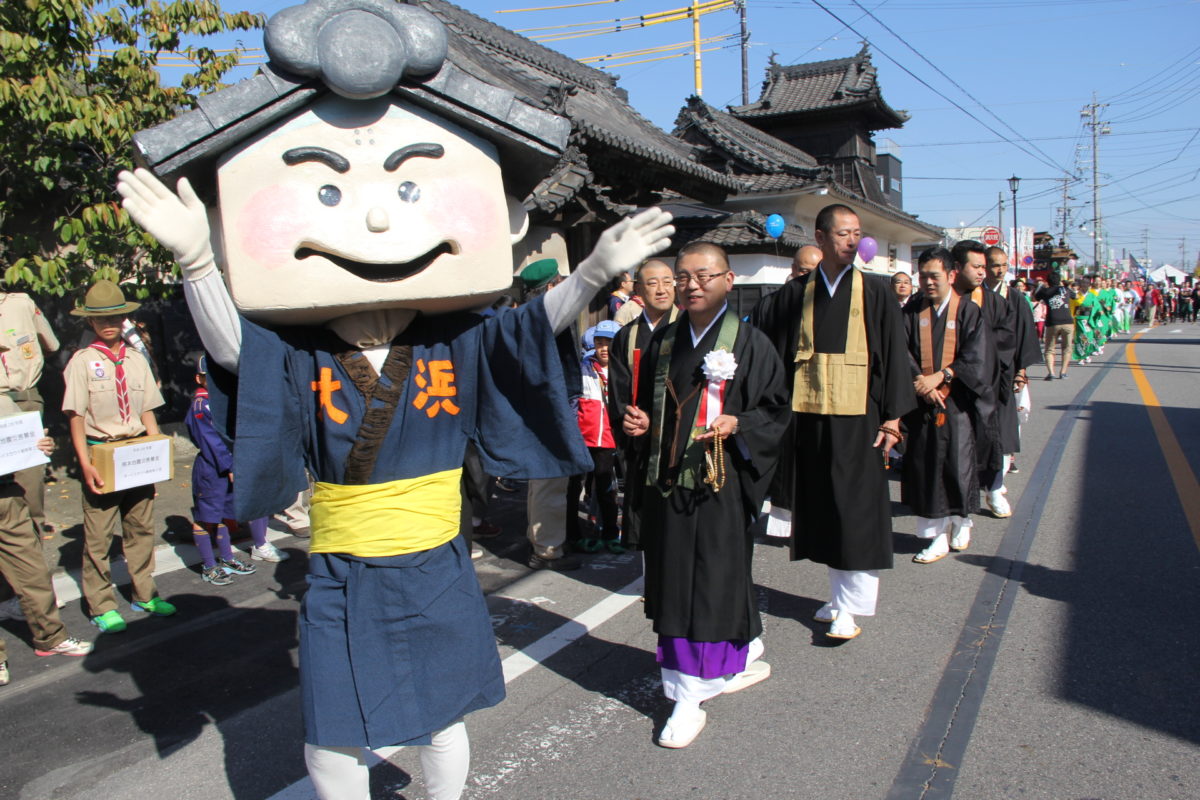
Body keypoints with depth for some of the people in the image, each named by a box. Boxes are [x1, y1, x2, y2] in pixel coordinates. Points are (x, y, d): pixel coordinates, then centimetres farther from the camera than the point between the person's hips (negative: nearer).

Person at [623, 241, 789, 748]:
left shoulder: (749, 343, -4)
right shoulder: (663, 342, 11)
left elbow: (776, 407, -2)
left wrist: (738, 424, -18)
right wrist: (638, 422, -1)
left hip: (721, 482, -5)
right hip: (667, 478, 5)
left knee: (712, 581, -2)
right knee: (673, 580, 11)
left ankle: (691, 694, 9)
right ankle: (745, 657, 33)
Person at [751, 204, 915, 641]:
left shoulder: (875, 290, 0)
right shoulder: (797, 292, 7)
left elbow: (893, 353, -1)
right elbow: (758, 329, 12)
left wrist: (892, 415, -7)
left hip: (857, 413, -3)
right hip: (809, 412, 3)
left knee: (855, 506, -1)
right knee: (822, 503, 11)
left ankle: (850, 606, 7)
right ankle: (840, 593, 25)